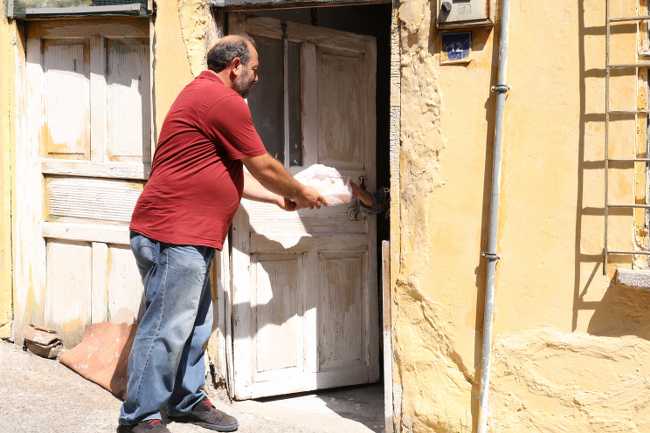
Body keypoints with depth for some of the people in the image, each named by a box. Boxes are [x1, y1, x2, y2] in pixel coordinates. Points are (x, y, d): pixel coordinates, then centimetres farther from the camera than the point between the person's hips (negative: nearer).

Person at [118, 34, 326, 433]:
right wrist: (300, 192, 11)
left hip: (187, 237, 11)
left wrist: (278, 198, 24)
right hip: (174, 235, -11)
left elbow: (231, 175, 24)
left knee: (196, 325, 17)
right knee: (167, 329, -4)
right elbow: (264, 167, -6)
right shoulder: (224, 101, -13)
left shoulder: (202, 94, 21)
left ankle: (188, 401, 28)